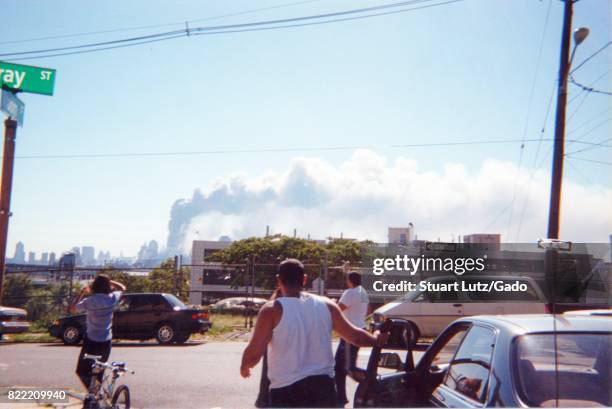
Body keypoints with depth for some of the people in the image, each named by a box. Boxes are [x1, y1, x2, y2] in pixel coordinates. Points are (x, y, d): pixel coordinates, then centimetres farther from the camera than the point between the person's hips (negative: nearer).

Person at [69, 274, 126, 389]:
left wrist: (82, 293, 5)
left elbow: (72, 309, 0)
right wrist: (108, 281, 5)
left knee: (82, 371, 6)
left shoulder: (89, 301, -16)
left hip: (91, 341, -4)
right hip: (106, 341, 4)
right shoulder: (112, 299, -9)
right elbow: (122, 288, 13)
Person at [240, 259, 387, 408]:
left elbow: (255, 353, -12)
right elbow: (355, 336, 13)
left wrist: (244, 366, 10)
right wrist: (376, 339, 33)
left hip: (286, 390, -4)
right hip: (323, 385, 4)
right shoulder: (326, 305, 4)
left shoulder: (273, 310, -9)